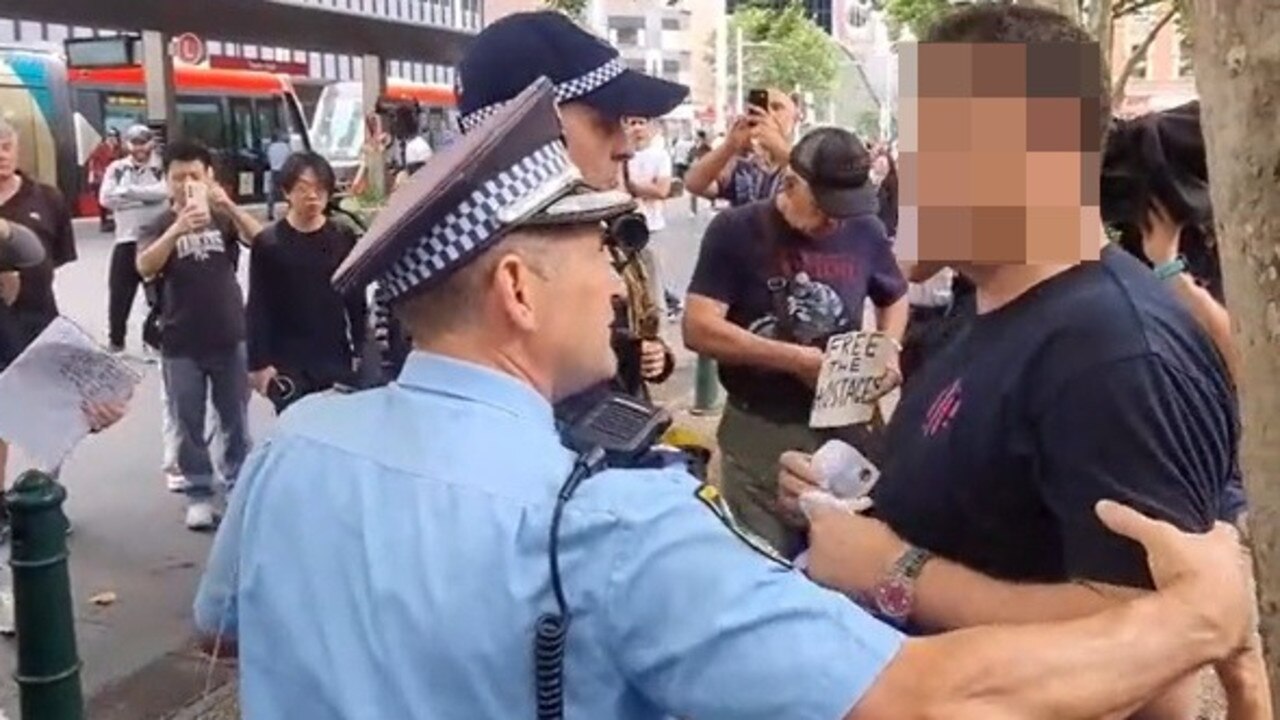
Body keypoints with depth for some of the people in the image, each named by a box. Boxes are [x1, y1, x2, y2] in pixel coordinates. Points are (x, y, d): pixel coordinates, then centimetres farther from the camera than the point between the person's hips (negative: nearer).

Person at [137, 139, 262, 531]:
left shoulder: (224, 217, 1)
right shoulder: (157, 226, -2)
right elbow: (145, 268, -21)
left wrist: (229, 206, -33)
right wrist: (178, 228, -37)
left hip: (231, 337, 1)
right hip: (181, 344, 0)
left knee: (235, 420, 11)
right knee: (189, 424, 7)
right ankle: (199, 494, 19)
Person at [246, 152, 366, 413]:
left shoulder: (344, 238, 1)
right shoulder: (268, 243, -3)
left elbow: (357, 301, 5)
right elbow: (258, 309, -3)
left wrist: (360, 352, 3)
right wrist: (259, 362, -7)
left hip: (337, 359, 2)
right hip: (287, 362, -2)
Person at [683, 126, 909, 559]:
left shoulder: (865, 231, 1)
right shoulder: (736, 231, -10)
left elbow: (895, 298, 20)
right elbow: (698, 329, -17)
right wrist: (795, 359, -19)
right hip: (760, 430, -3)